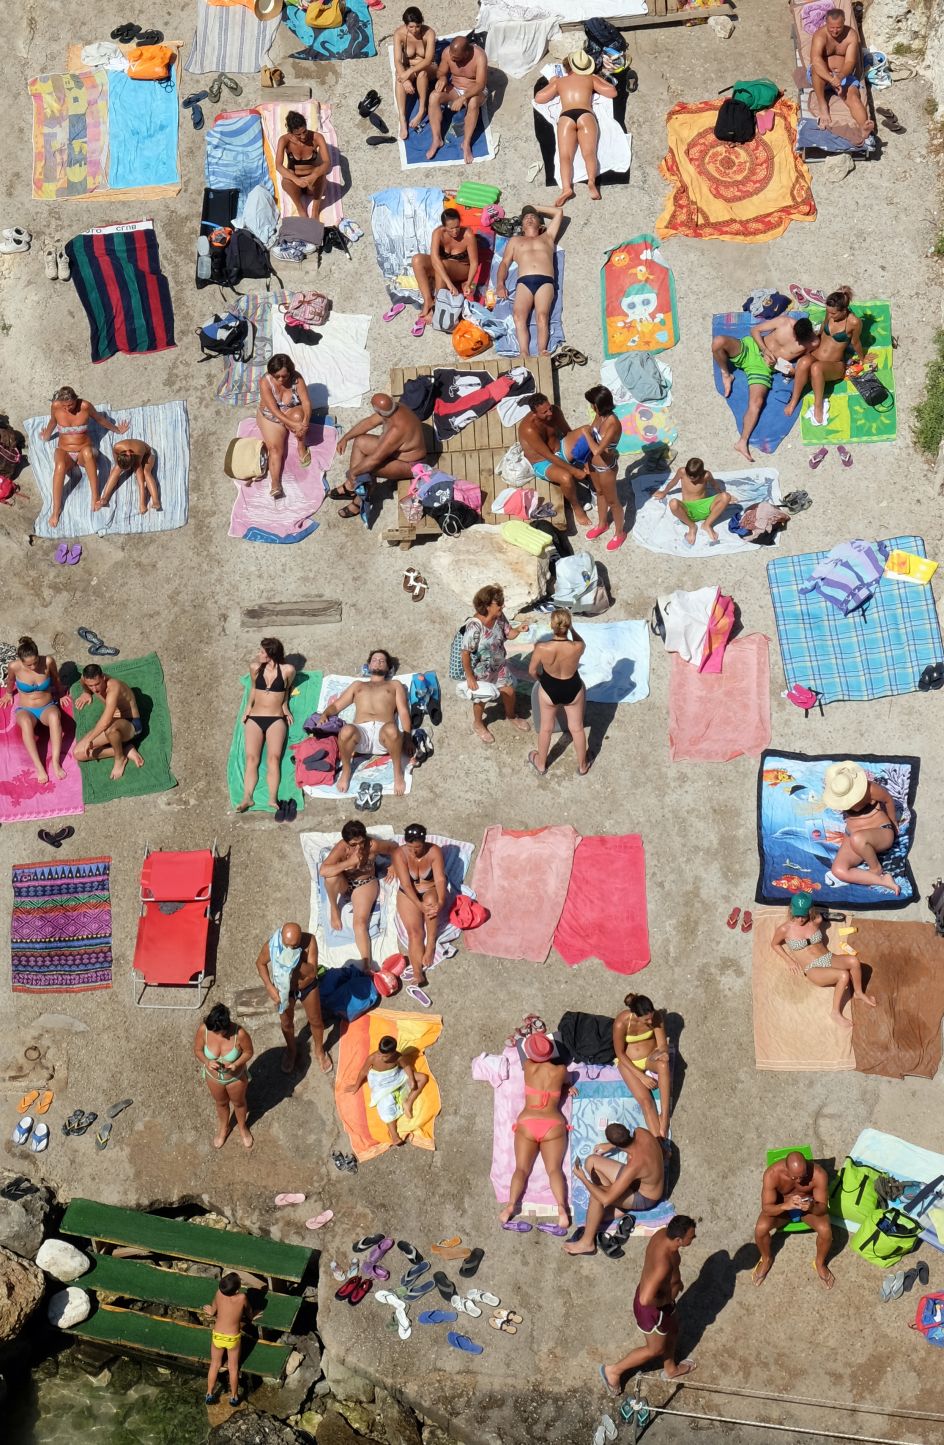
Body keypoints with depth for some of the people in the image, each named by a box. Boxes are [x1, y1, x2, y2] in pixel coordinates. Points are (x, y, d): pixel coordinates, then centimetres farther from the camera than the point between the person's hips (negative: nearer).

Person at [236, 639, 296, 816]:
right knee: (251, 757, -15)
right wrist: (248, 707, 13)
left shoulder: (287, 670, -2)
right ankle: (247, 798, -26)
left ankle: (273, 798, -34)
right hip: (254, 718, 2)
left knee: (274, 757, -22)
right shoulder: (255, 667, 5)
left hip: (276, 719, -2)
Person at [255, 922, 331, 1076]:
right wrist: (269, 987, -17)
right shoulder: (272, 946, -33)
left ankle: (319, 1051, 49)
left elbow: (312, 972, -34)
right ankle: (291, 1050, 53)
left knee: (316, 1021, 21)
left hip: (308, 986, 0)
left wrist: (295, 962, -49)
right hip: (284, 988, 0)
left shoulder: (309, 941, -35)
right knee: (286, 1023, 23)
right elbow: (260, 963, -11)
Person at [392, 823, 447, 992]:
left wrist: (440, 902, -36)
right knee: (414, 931, -20)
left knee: (431, 901, -33)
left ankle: (431, 944, -14)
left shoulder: (434, 851, -16)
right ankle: (417, 972, -31)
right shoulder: (400, 855, -18)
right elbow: (406, 885, -22)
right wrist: (420, 906, -33)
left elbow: (440, 879, -20)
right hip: (409, 895, -1)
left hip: (431, 891, 1)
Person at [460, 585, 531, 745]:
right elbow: (465, 653, -28)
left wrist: (518, 630, -22)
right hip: (481, 671, -6)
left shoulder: (500, 617, -16)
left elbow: (508, 634, 0)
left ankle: (511, 717, 53)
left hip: (500, 666, 6)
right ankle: (478, 724, 47)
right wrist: (469, 677, -22)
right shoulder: (474, 627, -36)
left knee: (509, 691, 22)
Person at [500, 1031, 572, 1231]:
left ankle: (511, 1204, -25)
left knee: (521, 1168, -1)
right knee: (554, 1168, -8)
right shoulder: (561, 1071, 1)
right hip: (553, 1125, 0)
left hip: (527, 1124, 0)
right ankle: (561, 1206, -33)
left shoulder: (528, 1067, 3)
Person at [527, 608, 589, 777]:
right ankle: (582, 765, 45)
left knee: (546, 728, 26)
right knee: (577, 728, 24)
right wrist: (572, 628, -2)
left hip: (549, 691, 0)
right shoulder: (577, 647, -31)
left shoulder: (542, 648, -32)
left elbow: (532, 671, -11)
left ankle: (541, 764, 47)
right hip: (573, 690, 0)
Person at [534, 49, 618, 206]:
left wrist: (551, 83, 42)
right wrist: (599, 79, 41)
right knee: (589, 153, -16)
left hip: (565, 117, 0)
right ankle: (591, 181, -43)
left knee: (565, 156, -13)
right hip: (586, 115, 0)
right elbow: (612, 92, 27)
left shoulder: (559, 81, 26)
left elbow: (539, 98, 28)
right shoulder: (591, 79, 25)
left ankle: (566, 188, -38)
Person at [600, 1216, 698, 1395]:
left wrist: (675, 1279, 3)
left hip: (662, 1297, 8)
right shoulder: (663, 1264, -44)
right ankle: (613, 1371, 36)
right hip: (653, 1307, -8)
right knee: (655, 1349, 18)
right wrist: (666, 1300, -24)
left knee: (672, 1331, 32)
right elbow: (646, 1300, -42)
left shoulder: (663, 1233, -18)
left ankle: (671, 1369, 58)